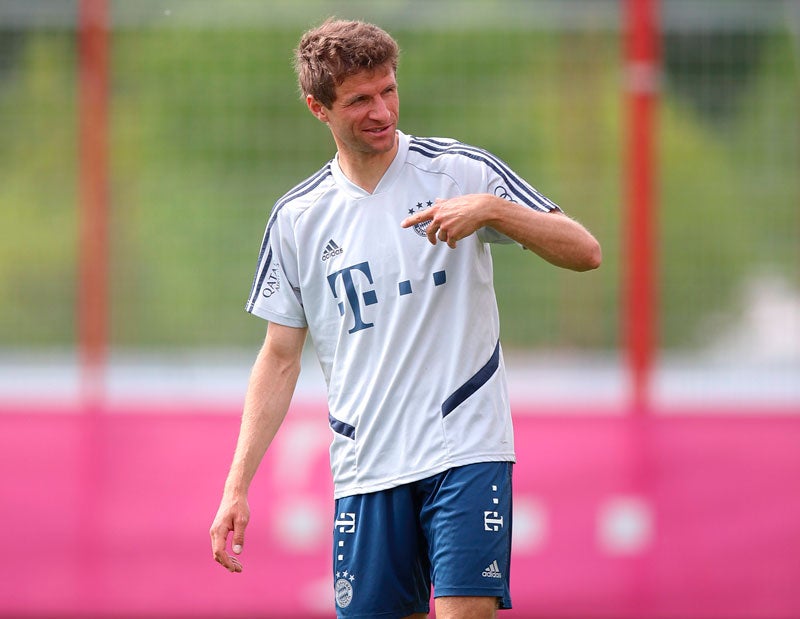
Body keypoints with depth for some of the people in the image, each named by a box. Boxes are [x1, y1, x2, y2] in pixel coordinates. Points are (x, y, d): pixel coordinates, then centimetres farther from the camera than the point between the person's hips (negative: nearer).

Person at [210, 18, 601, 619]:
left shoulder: (463, 171, 0)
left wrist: (491, 209, -20)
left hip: (466, 451, -3)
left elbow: (585, 252, -4)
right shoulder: (296, 219, 8)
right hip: (365, 469, 3)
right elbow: (280, 360, 12)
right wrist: (237, 486, 4)